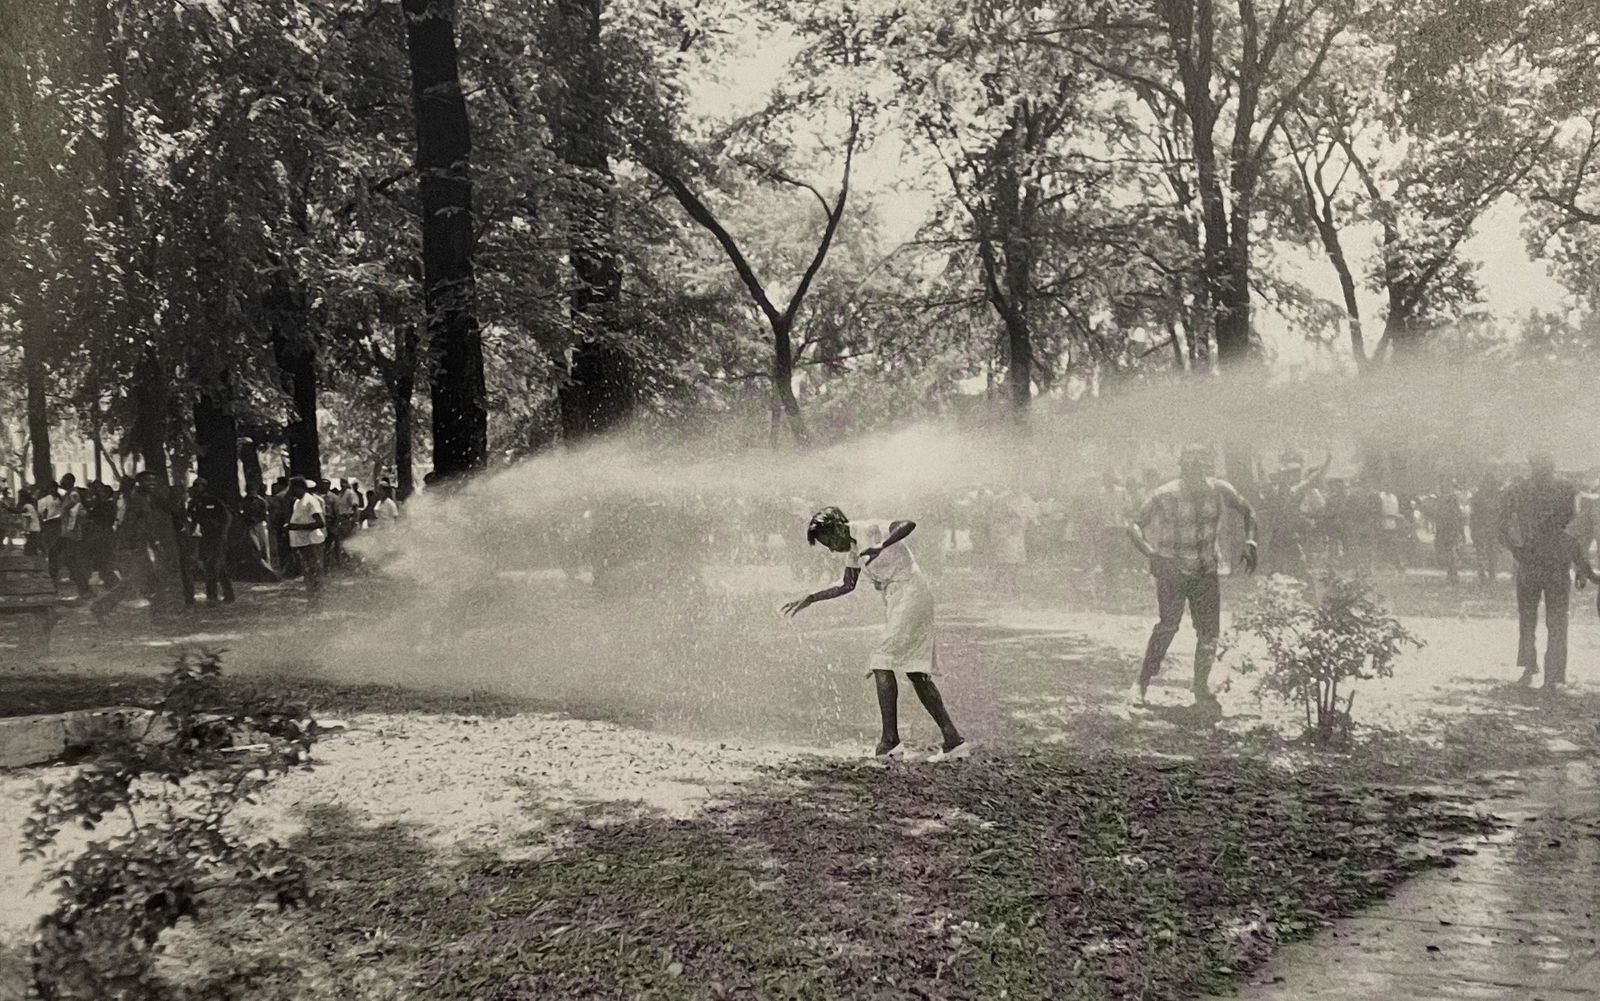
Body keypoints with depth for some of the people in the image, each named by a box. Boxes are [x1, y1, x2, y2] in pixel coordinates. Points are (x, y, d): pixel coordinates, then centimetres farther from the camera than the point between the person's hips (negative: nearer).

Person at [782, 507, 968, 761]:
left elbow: (908, 524, -25)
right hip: (895, 605, 10)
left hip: (910, 594, -10)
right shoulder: (853, 549, 14)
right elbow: (848, 585, 24)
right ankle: (954, 741, 9)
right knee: (916, 673, 8)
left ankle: (890, 741, -15)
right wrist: (810, 599, 20)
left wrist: (881, 547, -37)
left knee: (882, 663, -13)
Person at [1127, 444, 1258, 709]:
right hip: (1172, 570, -4)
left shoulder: (1219, 490, -2)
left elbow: (1246, 511, 14)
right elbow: (1134, 527, -14)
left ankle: (1201, 689, 17)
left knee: (1210, 632, 0)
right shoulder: (1164, 496, -14)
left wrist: (1250, 543, 0)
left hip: (1206, 570, 4)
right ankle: (1143, 682, -11)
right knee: (1169, 625, -20)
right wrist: (1150, 552, -29)